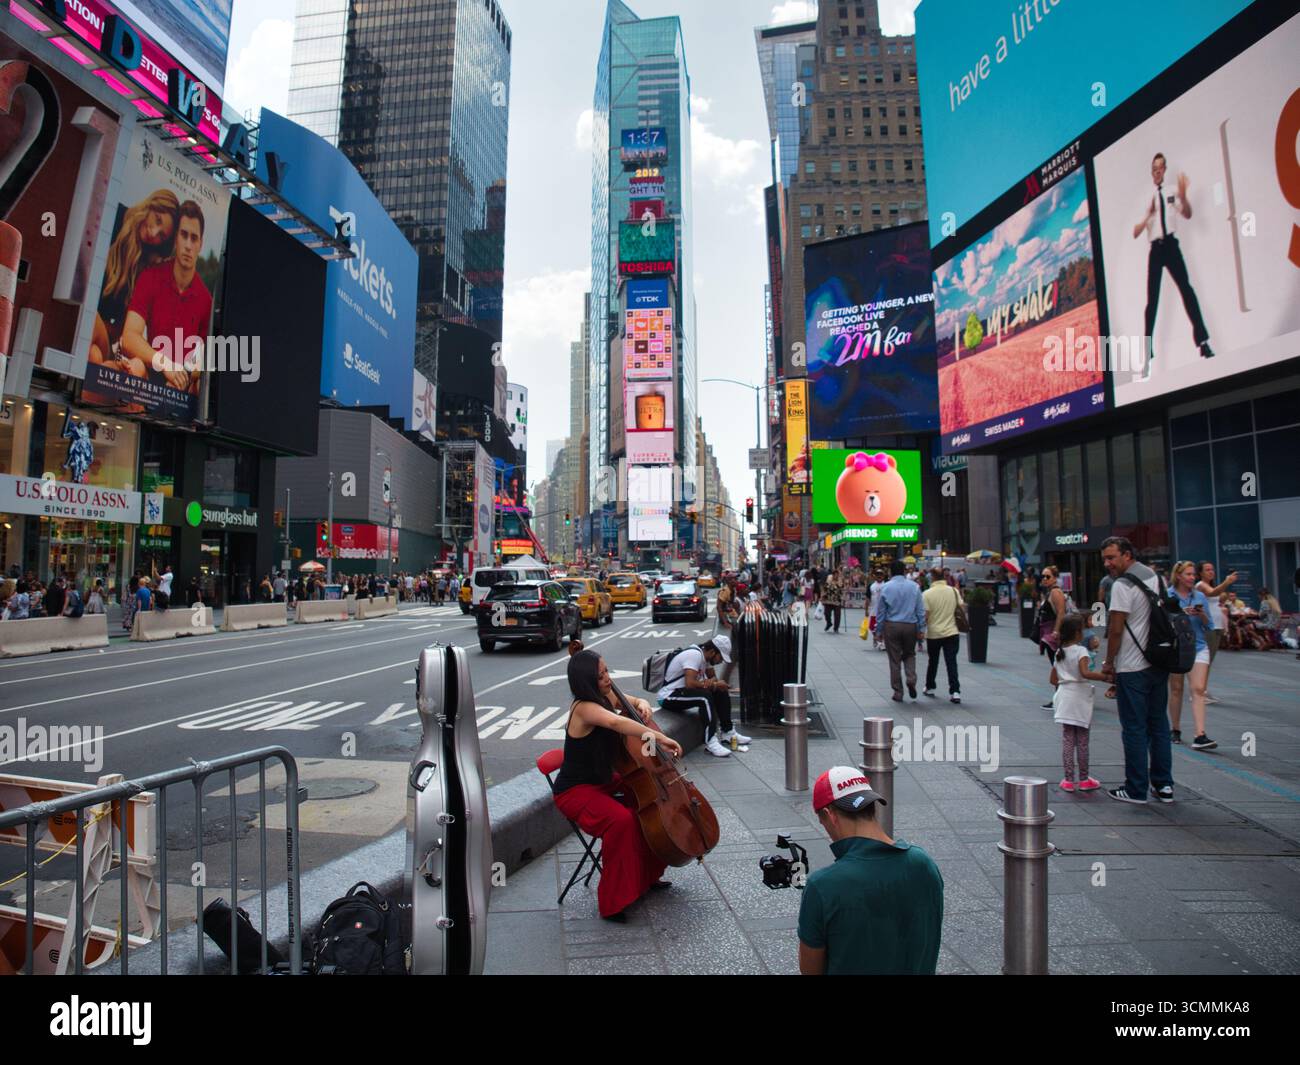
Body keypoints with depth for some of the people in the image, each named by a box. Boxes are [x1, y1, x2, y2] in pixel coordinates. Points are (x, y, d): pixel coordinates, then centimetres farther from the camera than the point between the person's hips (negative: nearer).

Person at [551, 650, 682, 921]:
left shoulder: (605, 697, 0)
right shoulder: (585, 707, -28)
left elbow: (636, 702, 15)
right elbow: (615, 722, -48)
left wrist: (642, 706, -9)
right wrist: (659, 737, -51)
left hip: (603, 780, 9)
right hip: (575, 791, -9)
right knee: (622, 820, -32)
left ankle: (647, 875, 20)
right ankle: (613, 902, -13)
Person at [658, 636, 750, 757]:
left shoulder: (705, 656, 6)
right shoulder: (694, 655, -23)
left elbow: (713, 677, 13)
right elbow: (690, 683, -33)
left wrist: (712, 682, -13)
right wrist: (714, 685, -19)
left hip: (682, 691, 10)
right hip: (668, 697, -10)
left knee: (721, 692, 4)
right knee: (705, 696, -31)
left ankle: (727, 732, 12)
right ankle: (710, 742, -28)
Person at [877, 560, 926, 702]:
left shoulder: (885, 587, -5)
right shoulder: (914, 586, -2)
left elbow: (880, 611, -1)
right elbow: (921, 609, 0)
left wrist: (879, 629, 7)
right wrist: (922, 628, 6)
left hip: (891, 626, -1)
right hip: (910, 626, 1)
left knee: (895, 659, 7)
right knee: (909, 654, 21)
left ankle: (898, 693, 12)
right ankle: (911, 680, -2)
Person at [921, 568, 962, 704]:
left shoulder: (927, 594, -11)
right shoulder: (954, 591, -2)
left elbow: (924, 615, -12)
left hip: (933, 633, -1)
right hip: (951, 632, 1)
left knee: (933, 662, 16)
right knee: (951, 663, 2)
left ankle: (930, 687, 29)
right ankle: (955, 691, -5)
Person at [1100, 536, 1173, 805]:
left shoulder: (1123, 584, -16)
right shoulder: (1156, 577, 11)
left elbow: (1116, 629, -16)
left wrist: (1109, 662, -5)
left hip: (1132, 668, -8)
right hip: (1159, 663, 8)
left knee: (1135, 729, 0)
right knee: (1159, 724, 15)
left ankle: (1136, 790, 7)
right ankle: (1164, 785, 21)